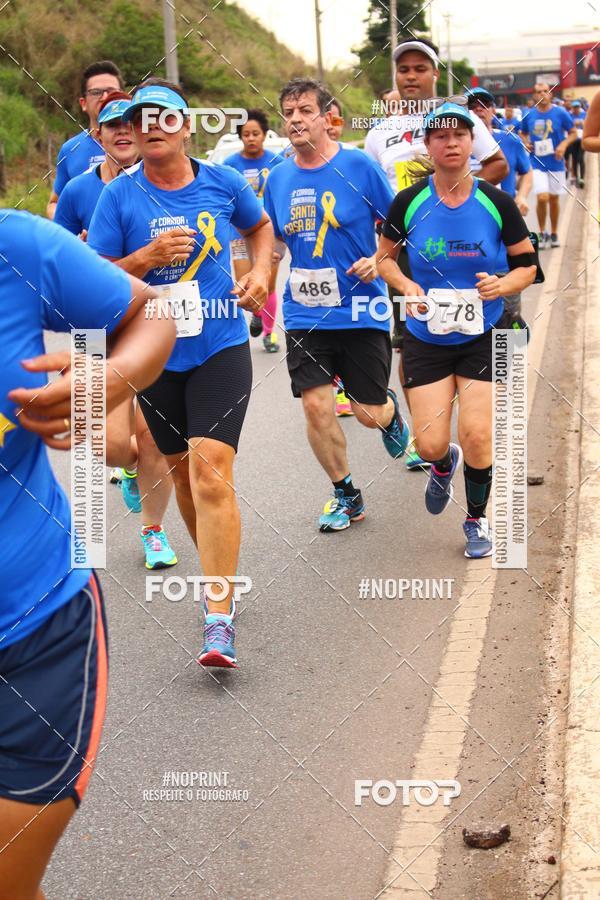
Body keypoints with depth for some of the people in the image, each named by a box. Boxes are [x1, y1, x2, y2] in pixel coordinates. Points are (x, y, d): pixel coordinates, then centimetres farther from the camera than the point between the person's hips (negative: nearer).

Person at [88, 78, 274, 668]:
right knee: (181, 471, 15)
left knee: (210, 472, -16)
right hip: (156, 353, 2)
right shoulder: (119, 196, -3)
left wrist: (260, 271, 4)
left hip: (221, 348, -2)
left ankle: (219, 620, -16)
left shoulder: (223, 182, 1)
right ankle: (219, 569, 41)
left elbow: (259, 225, 22)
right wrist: (149, 255, -18)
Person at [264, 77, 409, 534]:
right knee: (316, 406, -6)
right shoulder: (278, 179, 5)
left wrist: (379, 260, -16)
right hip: (305, 313, 3)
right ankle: (346, 495, 15)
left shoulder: (359, 165, -7)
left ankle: (390, 411, 41)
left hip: (361, 311, -3)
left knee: (369, 413, 1)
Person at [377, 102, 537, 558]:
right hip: (427, 337, 1)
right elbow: (385, 258, 7)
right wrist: (406, 285, -13)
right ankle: (443, 466, 38)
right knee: (429, 445, -3)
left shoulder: (497, 203, -7)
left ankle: (477, 519, 21)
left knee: (476, 437, -8)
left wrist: (502, 285, -17)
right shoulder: (409, 203, -6)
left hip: (483, 336, -1)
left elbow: (527, 264, 3)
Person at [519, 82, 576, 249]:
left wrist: (564, 145, -16)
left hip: (555, 162, 0)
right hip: (537, 163, 0)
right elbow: (522, 133, 16)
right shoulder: (529, 116, -1)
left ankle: (554, 233, 27)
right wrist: (525, 143, -6)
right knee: (542, 198, -12)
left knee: (554, 198, 10)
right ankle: (542, 233, 6)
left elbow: (573, 133, 2)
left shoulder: (560, 113, -6)